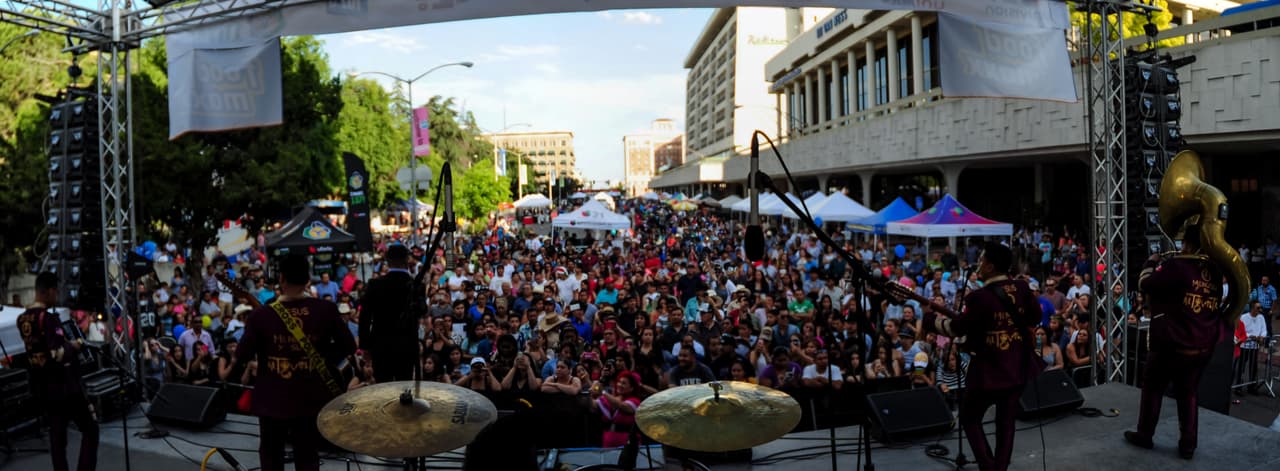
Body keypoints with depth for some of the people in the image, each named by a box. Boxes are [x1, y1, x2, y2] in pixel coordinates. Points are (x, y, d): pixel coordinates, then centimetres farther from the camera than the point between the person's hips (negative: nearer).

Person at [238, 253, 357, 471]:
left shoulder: (261, 315, -12)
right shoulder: (326, 310, -10)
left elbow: (242, 356, -5)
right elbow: (348, 346, -3)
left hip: (272, 400, -1)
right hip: (310, 399, 1)